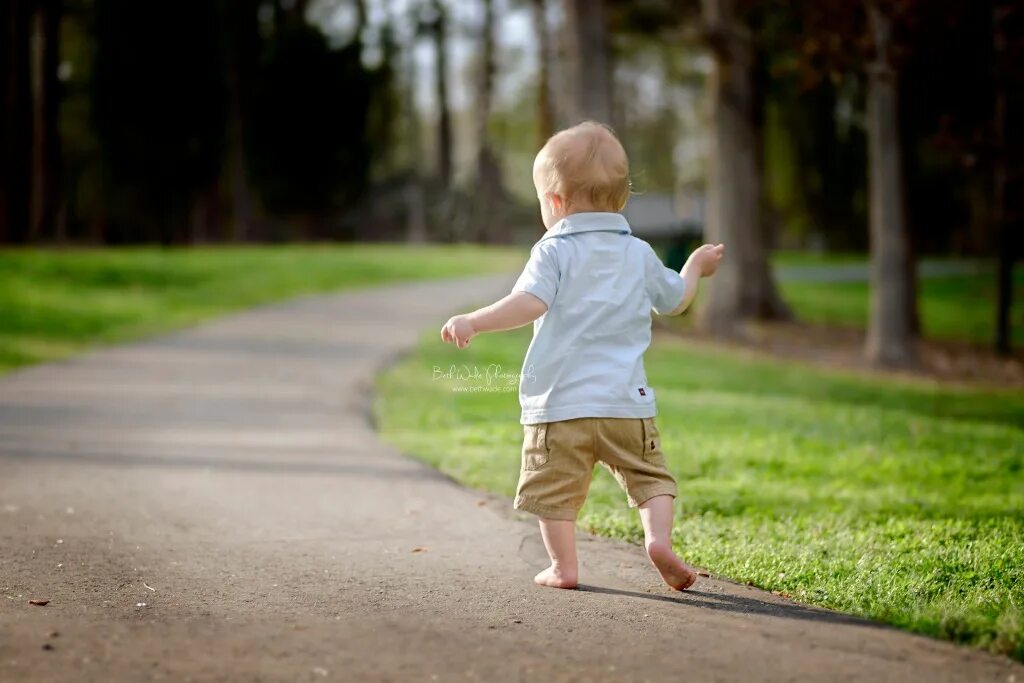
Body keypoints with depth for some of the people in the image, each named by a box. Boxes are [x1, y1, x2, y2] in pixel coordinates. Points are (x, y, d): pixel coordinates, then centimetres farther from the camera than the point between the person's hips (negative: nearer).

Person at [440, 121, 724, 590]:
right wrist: (696, 266, 45)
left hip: (559, 403, -3)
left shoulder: (554, 251, -5)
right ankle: (659, 538, -5)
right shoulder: (640, 254, 11)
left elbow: (529, 303, -20)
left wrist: (473, 322, -21)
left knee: (554, 488, 6)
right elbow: (675, 300, 26)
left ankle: (563, 566, 5)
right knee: (649, 474, 14)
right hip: (627, 402, 3)